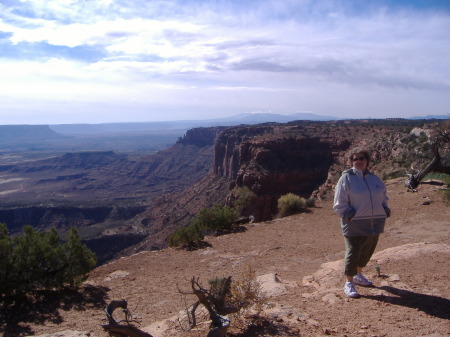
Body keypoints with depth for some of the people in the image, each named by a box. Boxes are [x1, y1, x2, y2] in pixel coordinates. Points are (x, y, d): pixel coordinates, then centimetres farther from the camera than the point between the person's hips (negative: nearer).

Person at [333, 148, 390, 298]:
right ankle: (349, 283, 10)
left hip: (375, 224, 6)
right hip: (355, 226, -6)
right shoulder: (346, 179, -6)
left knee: (367, 252, 17)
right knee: (352, 253, -3)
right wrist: (351, 216, -17)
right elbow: (339, 205, -8)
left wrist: (385, 211, 8)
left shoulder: (375, 179, 11)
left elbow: (383, 198, 23)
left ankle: (358, 275, 38)